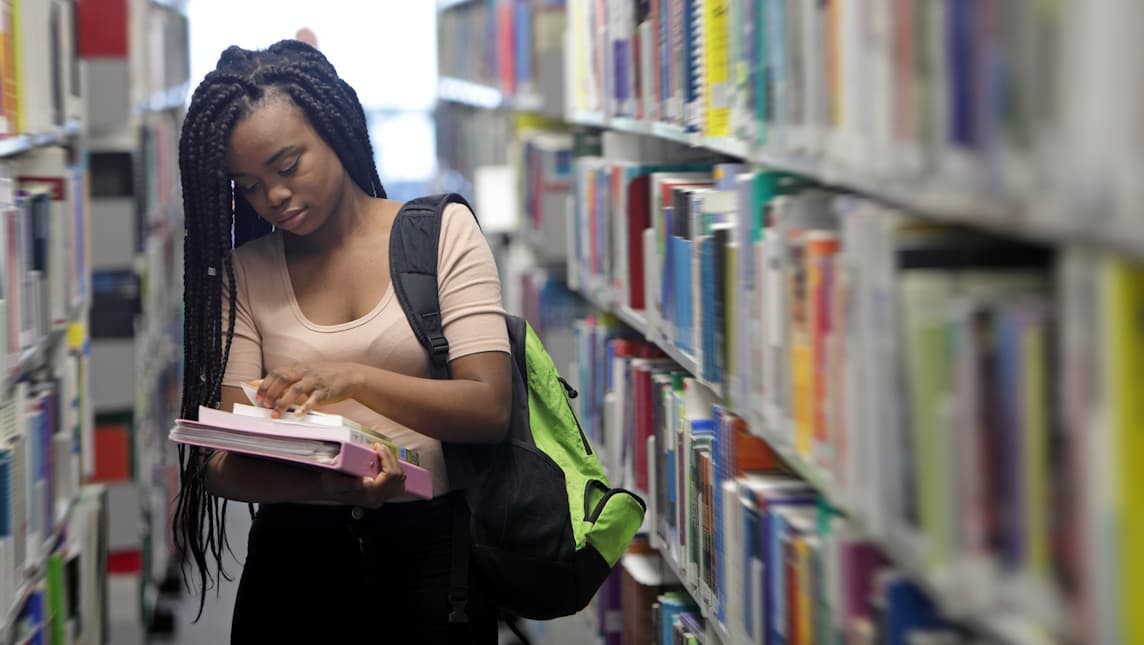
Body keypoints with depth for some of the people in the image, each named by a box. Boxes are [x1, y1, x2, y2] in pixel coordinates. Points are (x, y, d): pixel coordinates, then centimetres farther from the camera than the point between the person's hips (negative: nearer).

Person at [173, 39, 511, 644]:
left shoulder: (443, 232, 0)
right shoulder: (243, 272, 3)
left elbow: (491, 409, -11)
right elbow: (222, 464, -5)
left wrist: (353, 379, -26)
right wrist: (325, 486, -26)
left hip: (428, 550, -1)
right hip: (295, 557, 1)